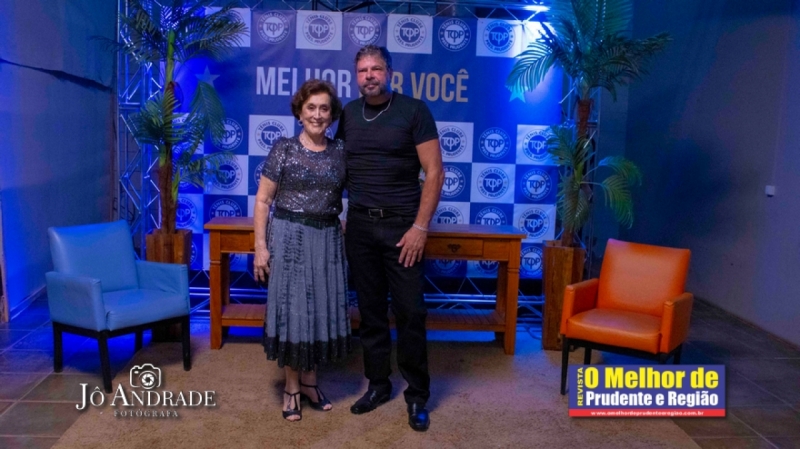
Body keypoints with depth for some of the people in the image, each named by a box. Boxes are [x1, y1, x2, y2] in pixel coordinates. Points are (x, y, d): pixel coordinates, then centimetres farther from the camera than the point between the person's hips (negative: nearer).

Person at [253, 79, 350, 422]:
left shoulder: (340, 152, 5)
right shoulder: (283, 149, -4)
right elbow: (262, 200, -4)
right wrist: (260, 245, -10)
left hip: (327, 239, 3)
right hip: (289, 237, -3)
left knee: (321, 308, 9)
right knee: (291, 308, 3)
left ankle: (309, 381, 27)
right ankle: (291, 387, 18)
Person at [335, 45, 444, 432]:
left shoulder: (414, 111, -4)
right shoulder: (347, 114, 8)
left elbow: (434, 173, -7)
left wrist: (420, 227, -13)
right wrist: (340, 215, 3)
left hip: (401, 225, -4)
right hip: (359, 225, 4)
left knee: (410, 312, 0)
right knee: (370, 309, 10)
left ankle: (417, 394, 14)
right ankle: (378, 383, 25)